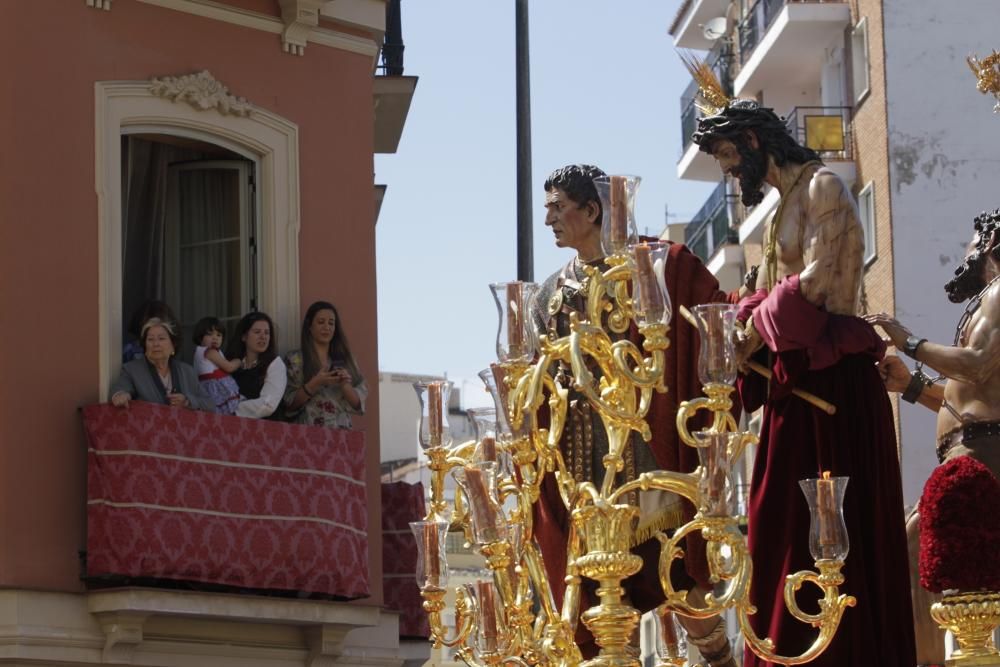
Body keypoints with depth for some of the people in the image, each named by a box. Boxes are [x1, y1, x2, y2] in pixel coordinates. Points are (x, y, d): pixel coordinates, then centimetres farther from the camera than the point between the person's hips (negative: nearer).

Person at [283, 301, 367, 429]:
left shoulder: (345, 360, 12)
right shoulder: (295, 360, 4)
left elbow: (358, 404, 9)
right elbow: (289, 404, -2)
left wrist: (344, 385, -8)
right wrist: (315, 384, -14)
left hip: (341, 430, 2)